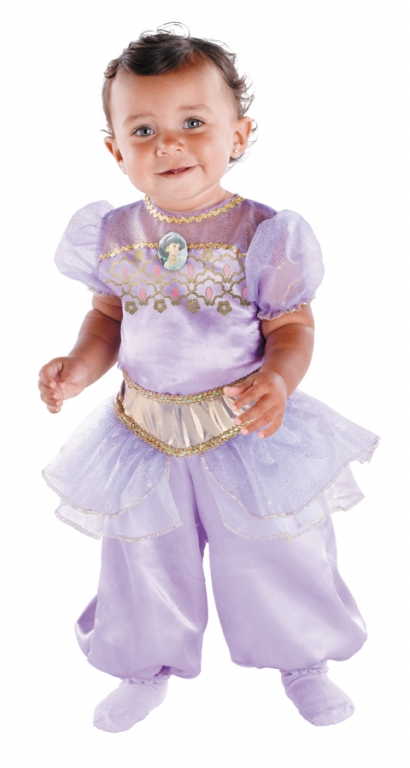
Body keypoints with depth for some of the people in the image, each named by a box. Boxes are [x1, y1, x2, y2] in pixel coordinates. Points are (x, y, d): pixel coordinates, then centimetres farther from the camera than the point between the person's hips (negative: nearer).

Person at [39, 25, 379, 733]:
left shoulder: (265, 235, -16)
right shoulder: (110, 236, -7)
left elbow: (293, 327, -11)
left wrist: (277, 381, -31)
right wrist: (80, 365, -13)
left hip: (247, 427, -2)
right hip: (145, 430, 3)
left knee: (278, 556, 16)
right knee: (144, 563, 20)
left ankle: (301, 661, 46)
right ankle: (148, 668, 48)